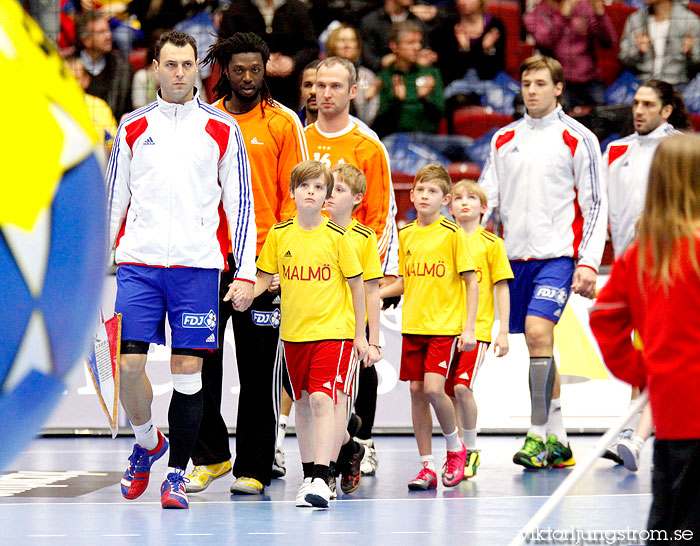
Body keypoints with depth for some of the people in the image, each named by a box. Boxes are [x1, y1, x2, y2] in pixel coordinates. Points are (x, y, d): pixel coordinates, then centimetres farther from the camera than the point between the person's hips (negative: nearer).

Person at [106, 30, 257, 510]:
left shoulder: (222, 129, 6)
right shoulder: (134, 127, 10)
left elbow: (241, 204, 6)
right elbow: (113, 200, 14)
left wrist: (246, 272, -1)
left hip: (198, 266, -1)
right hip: (138, 262, 1)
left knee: (188, 372, -3)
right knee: (129, 364, -6)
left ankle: (177, 474, 7)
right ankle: (147, 444, 21)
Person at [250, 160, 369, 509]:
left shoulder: (337, 236, -7)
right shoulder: (279, 234, 1)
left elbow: (357, 284, 1)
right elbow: (264, 276, 11)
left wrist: (360, 335, 1)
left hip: (332, 330, -4)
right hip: (294, 332, 4)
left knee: (322, 399, -17)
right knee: (302, 403, 12)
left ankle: (321, 479, -21)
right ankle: (308, 475, 23)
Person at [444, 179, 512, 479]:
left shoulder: (491, 243, 2)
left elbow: (502, 288, 3)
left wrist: (503, 331, -2)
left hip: (477, 328, -4)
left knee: (462, 386, -16)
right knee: (447, 391, 3)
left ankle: (472, 449, 0)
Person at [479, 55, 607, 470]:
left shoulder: (578, 139, -1)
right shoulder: (504, 140, 12)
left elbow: (596, 206, -2)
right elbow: (485, 199, 14)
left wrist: (588, 263, -11)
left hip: (557, 254, -5)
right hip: (515, 256, 5)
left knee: (538, 332, -20)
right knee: (539, 343, 7)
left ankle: (538, 437, -17)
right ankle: (559, 442, 15)